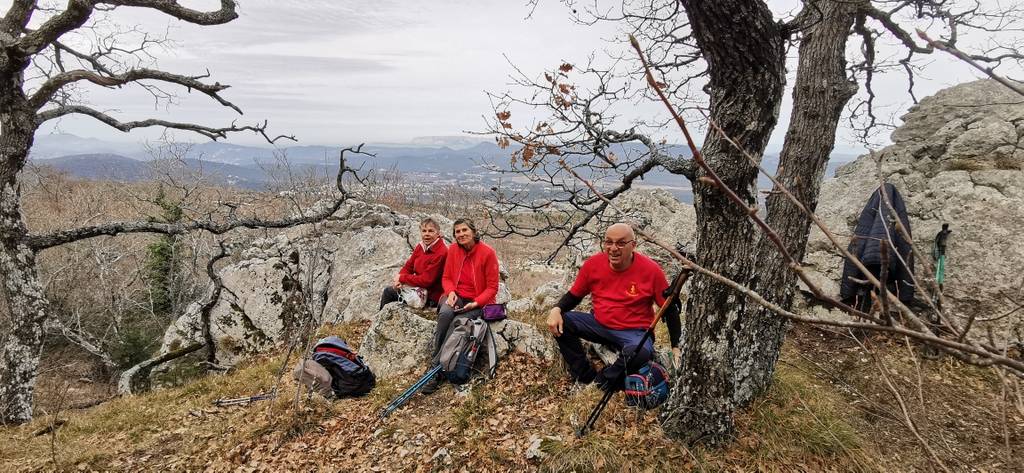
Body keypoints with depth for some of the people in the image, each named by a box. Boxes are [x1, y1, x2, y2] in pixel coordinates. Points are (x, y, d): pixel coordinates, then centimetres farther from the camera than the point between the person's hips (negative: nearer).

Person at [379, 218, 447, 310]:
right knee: (388, 291, 13)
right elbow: (408, 266, 8)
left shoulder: (441, 253, -25)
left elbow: (426, 280, -25)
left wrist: (402, 278, -15)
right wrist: (398, 279, -13)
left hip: (431, 296, -8)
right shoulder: (420, 246, 1)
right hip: (419, 287, 8)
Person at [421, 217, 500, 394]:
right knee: (445, 313, -32)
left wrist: (475, 303, -20)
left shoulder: (487, 252, -11)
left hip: (478, 302, -3)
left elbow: (492, 287, -8)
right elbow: (446, 278, 9)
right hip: (456, 297, 3)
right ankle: (433, 364, -28)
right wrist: (451, 292, -12)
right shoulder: (453, 250, 2)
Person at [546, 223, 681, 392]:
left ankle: (607, 378, -4)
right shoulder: (593, 264, -8)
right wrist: (556, 309, -15)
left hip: (633, 332, -3)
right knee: (559, 321, -16)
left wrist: (676, 347, -9)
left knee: (641, 352, -37)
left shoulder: (651, 270, -16)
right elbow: (574, 295, 6)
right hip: (599, 324, 4)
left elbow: (670, 309, -6)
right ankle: (584, 373, 0)